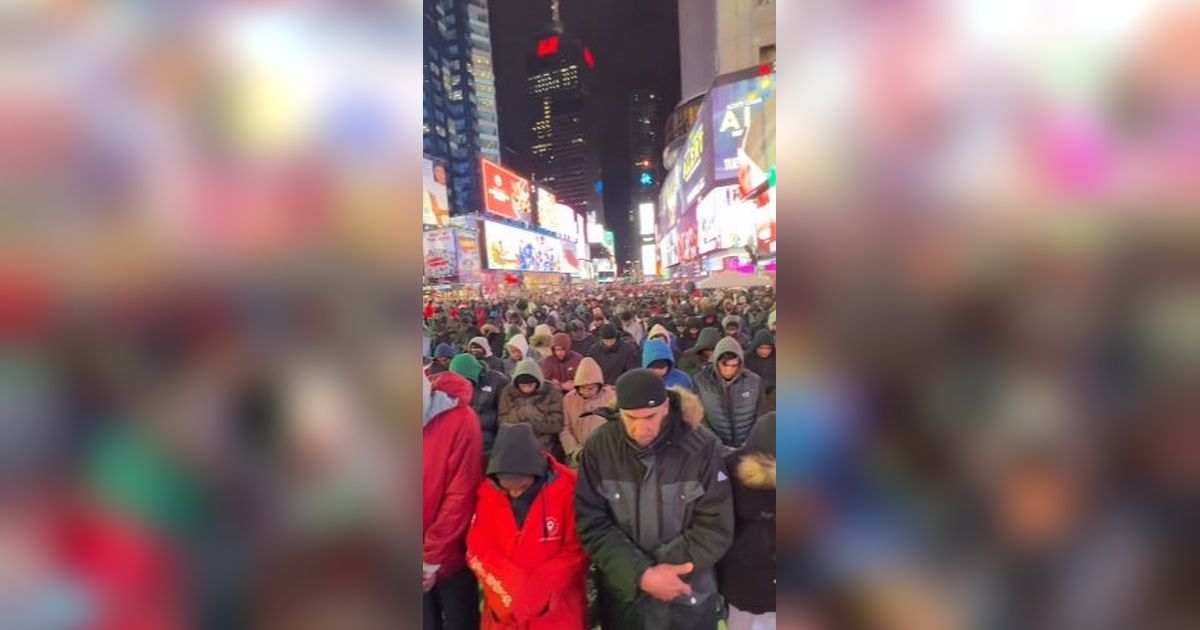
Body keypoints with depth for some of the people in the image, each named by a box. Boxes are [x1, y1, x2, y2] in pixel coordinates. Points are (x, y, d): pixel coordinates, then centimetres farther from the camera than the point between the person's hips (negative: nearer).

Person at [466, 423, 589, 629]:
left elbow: (577, 554, -11)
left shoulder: (568, 487, -15)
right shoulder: (487, 490, -6)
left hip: (556, 613, -2)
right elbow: (478, 550, -3)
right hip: (503, 611, 3)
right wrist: (509, 590, -15)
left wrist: (533, 591, -15)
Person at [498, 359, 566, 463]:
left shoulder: (552, 391, -8)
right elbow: (504, 424, -5)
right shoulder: (508, 392, -2)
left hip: (548, 451, -1)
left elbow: (556, 424, -14)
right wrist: (522, 413, -23)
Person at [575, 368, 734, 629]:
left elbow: (716, 526, -12)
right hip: (622, 595, 1)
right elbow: (592, 524, -10)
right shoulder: (598, 447, -11)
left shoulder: (703, 447, -14)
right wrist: (642, 576, -20)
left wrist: (659, 573, -18)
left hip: (688, 597, -1)